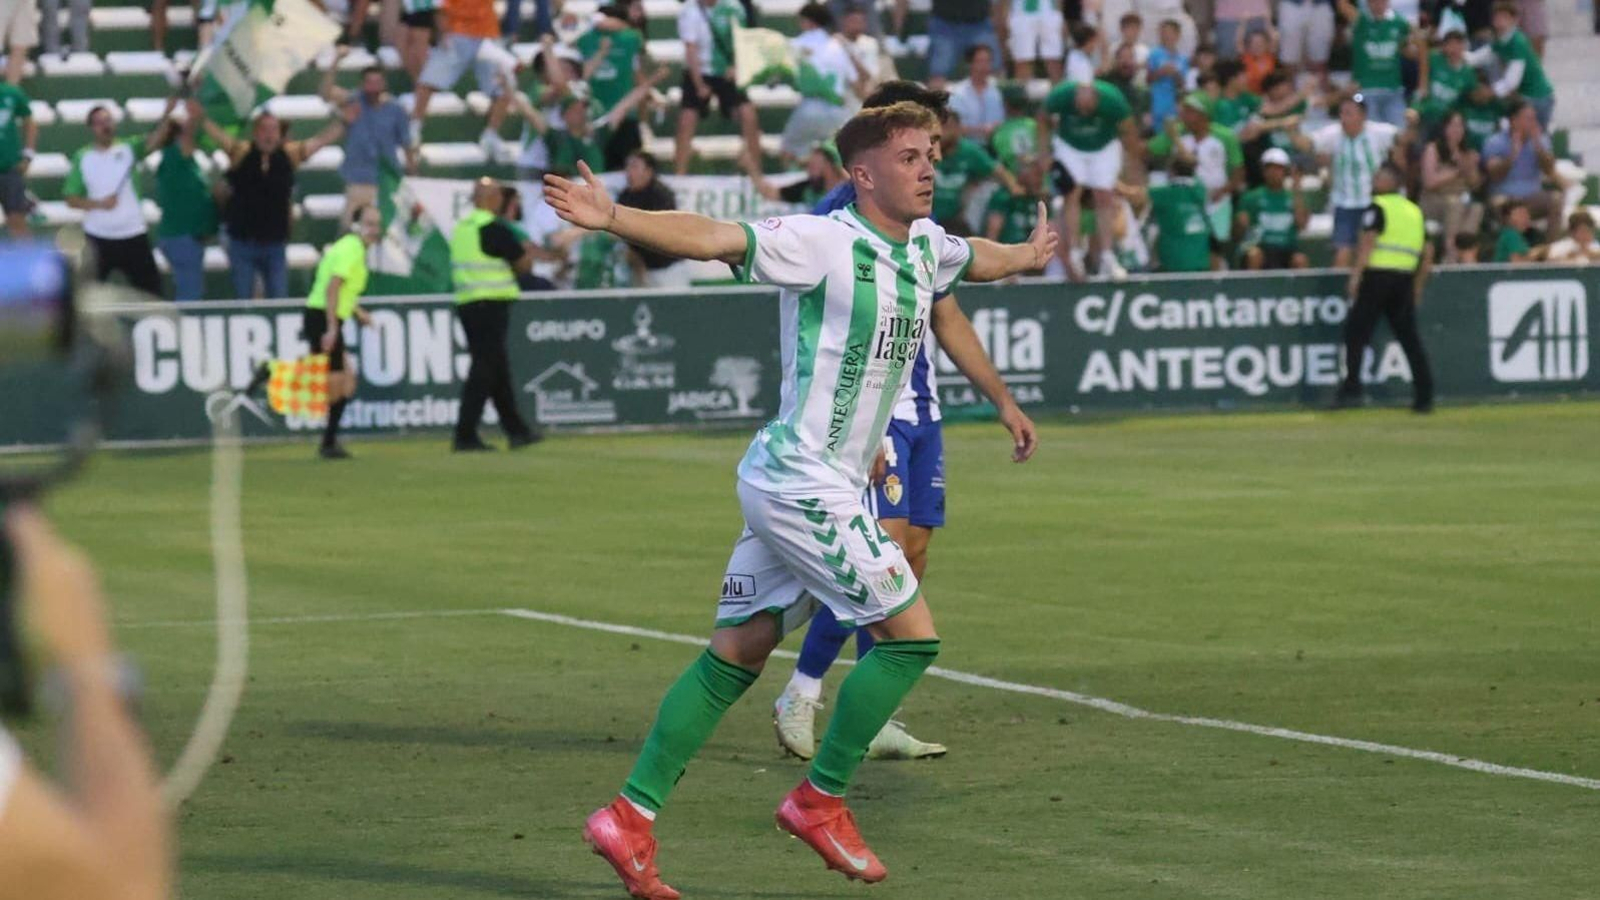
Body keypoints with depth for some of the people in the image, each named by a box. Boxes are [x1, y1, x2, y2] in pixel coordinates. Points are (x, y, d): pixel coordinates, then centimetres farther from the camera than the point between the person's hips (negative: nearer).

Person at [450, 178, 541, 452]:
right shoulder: (495, 228, -12)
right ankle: (465, 435, -10)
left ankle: (516, 430, 21)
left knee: (499, 369, 14)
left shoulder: (462, 228, 13)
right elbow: (524, 264, -8)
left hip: (465, 303, 8)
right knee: (484, 370, -7)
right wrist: (529, 252, 14)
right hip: (491, 304, -8)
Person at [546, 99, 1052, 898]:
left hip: (828, 485, 9)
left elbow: (975, 260, 34)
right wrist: (611, 218, -41)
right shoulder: (821, 242, -16)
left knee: (736, 654, 8)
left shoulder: (924, 246, 10)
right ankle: (821, 801, 7)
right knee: (911, 632, -6)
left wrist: (1028, 254, 53)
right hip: (804, 482, -9)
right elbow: (710, 237, -27)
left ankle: (631, 817, 9)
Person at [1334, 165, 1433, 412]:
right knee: (1409, 337, 9)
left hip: (1378, 274, -6)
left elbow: (1368, 242, -14)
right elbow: (1428, 252, 18)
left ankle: (1351, 390, -12)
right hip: (1405, 277, 6)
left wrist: (1356, 275, -16)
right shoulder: (1415, 211, 19)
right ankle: (1424, 397, 7)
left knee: (1356, 332, -2)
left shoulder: (1377, 208, -2)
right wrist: (1418, 285, 23)